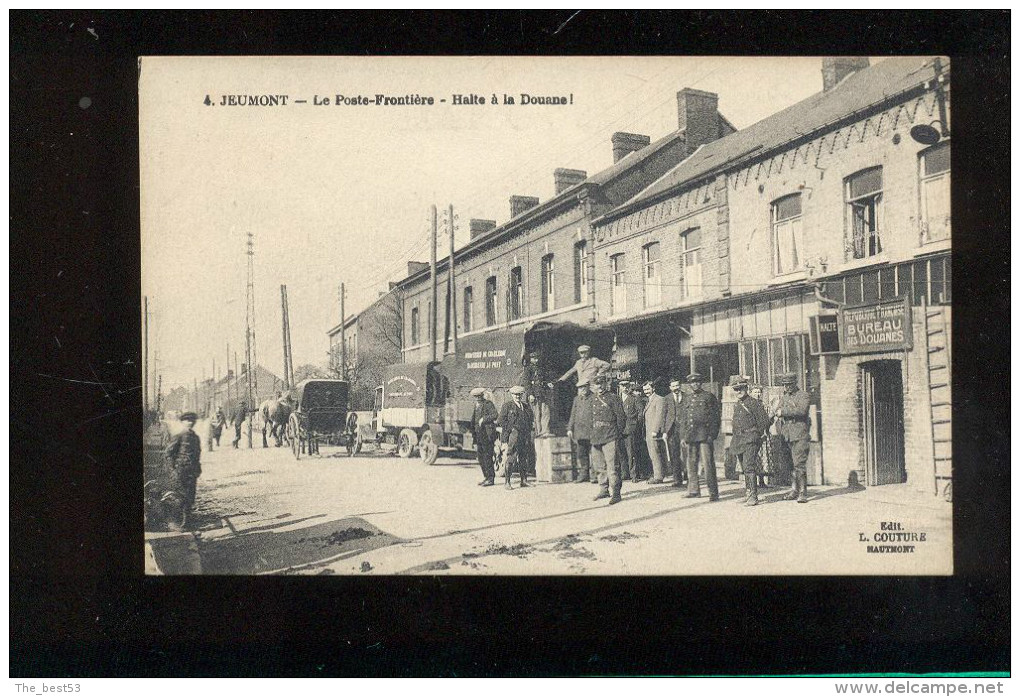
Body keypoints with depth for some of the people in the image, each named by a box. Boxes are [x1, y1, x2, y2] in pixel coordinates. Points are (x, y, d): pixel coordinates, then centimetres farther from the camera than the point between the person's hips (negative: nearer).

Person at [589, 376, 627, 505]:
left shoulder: (613, 398, -4)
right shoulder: (593, 399, 15)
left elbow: (621, 417, -4)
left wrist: (619, 433, -4)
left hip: (610, 437, -7)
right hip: (596, 438, 7)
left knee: (612, 466, -9)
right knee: (600, 466, 14)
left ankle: (616, 493, -7)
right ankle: (604, 490, 26)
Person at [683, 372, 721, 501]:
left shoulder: (709, 397, 2)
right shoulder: (687, 398, 16)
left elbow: (716, 417, -1)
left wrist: (712, 435, -10)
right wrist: (684, 436, 13)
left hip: (705, 435, -5)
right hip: (691, 435, 5)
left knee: (708, 463, -8)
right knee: (691, 463, 8)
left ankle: (713, 492, -5)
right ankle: (694, 490, 19)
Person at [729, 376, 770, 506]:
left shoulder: (754, 403, -7)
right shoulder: (736, 405, 15)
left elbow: (764, 422, -6)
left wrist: (755, 435, -2)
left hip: (750, 439, -8)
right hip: (739, 440, 8)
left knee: (749, 467, -15)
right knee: (744, 469, 12)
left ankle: (753, 496, -17)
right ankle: (748, 493, 21)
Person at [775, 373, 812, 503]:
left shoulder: (802, 396, -1)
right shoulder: (783, 397, 18)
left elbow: (802, 410, -19)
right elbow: (777, 414, 27)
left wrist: (783, 412, -16)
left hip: (799, 436, -6)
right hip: (786, 437, 6)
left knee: (799, 464, -12)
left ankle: (802, 493, -10)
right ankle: (794, 490, 13)